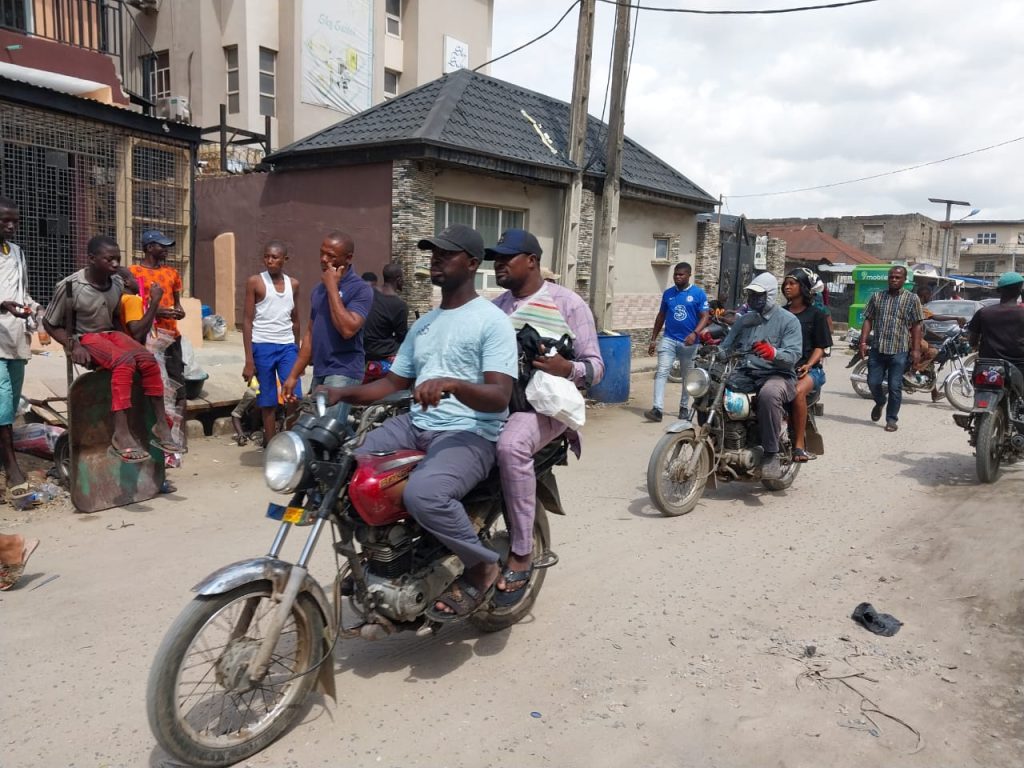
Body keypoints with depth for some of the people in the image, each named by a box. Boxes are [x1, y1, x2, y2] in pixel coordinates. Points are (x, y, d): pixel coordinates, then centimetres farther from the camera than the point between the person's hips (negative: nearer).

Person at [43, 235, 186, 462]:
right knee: (124, 362, -34)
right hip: (85, 338, -5)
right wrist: (73, 345, -17)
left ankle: (161, 426, -24)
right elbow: (50, 323, -2)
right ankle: (121, 434, -40)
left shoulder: (118, 283, -1)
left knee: (148, 360, -25)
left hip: (111, 333, 5)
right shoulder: (70, 286, -13)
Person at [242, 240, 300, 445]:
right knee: (268, 402, 3)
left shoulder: (293, 284, 8)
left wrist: (298, 352, 16)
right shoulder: (255, 282, -3)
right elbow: (247, 321, -4)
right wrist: (249, 360, -9)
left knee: (294, 398, -4)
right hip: (262, 347, -3)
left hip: (287, 347, 3)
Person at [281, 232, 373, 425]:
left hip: (343, 373, -8)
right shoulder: (319, 289, 15)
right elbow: (310, 333, 19)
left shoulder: (361, 289, -9)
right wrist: (294, 375, 15)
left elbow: (348, 329, -22)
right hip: (319, 373, 8)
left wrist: (332, 287, -16)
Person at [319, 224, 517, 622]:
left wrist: (451, 383, -35)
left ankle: (482, 566, -7)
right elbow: (393, 382, 19)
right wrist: (343, 392, 2)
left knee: (422, 493, -35)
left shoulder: (492, 320, -5)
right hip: (416, 425, 8)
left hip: (470, 434, -8)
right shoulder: (423, 324, 21)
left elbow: (500, 397, -16)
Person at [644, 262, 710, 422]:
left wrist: (695, 334, -23)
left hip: (688, 342, -2)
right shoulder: (668, 293, 7)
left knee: (687, 377, 12)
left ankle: (684, 407, 26)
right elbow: (661, 316, 14)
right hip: (669, 339, 2)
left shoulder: (698, 293, -3)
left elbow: (705, 316, -7)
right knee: (661, 373, -12)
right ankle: (657, 409, -18)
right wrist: (653, 339, 11)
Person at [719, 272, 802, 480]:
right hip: (744, 374, 6)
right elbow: (727, 346, 16)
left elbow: (793, 354, -12)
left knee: (769, 394, -39)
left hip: (776, 375, -6)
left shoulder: (788, 321, 1)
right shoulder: (744, 319, 21)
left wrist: (773, 353, -33)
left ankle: (771, 454, -29)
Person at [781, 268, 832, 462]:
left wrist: (808, 365, -13)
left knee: (798, 391, -36)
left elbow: (820, 347, 5)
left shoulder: (815, 314, 9)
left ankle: (799, 445, -31)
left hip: (808, 368, -3)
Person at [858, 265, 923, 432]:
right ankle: (880, 402, 37)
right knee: (873, 382, 6)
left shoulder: (912, 299, 3)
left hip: (899, 351, -2)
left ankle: (891, 419, 12)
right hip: (878, 349, 2)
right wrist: (863, 341, -3)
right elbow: (868, 320, 8)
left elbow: (916, 326, 0)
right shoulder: (877, 296, 9)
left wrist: (916, 349, -7)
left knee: (895, 387, 0)